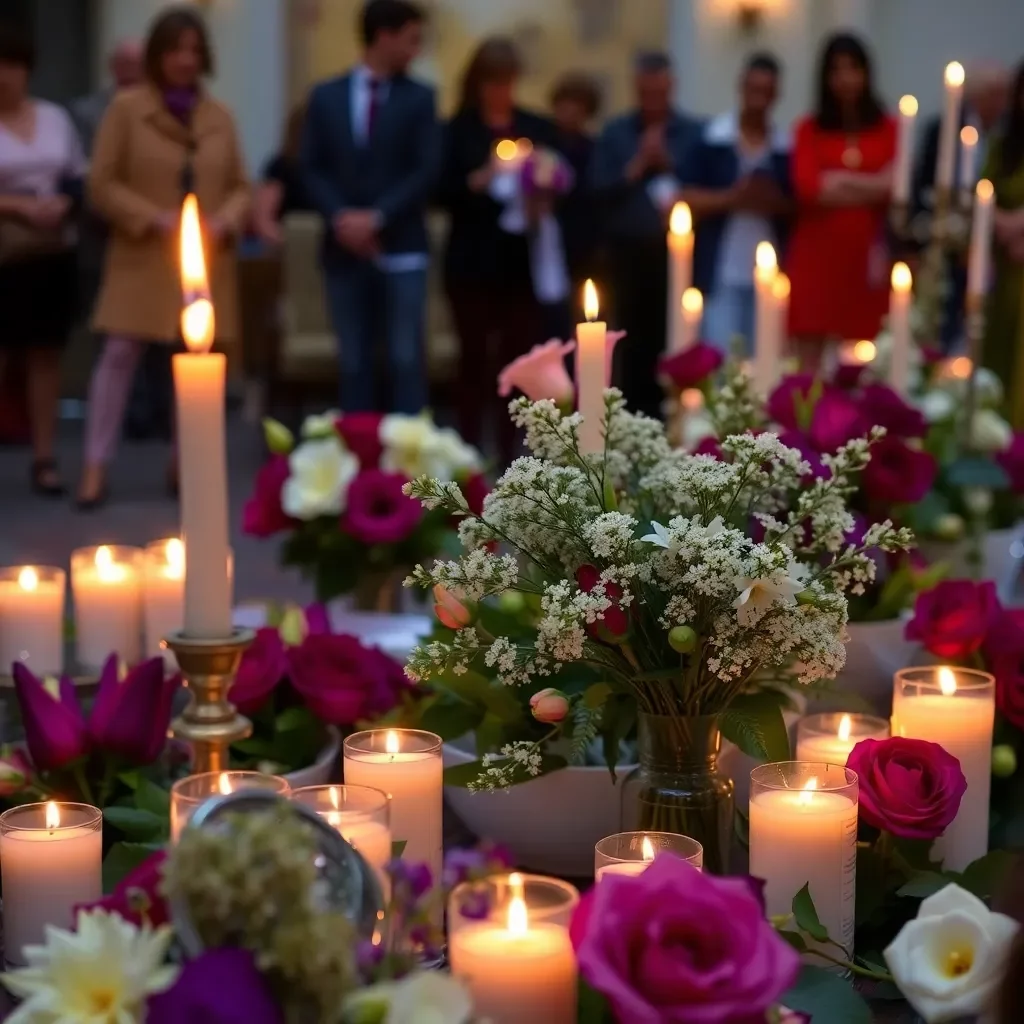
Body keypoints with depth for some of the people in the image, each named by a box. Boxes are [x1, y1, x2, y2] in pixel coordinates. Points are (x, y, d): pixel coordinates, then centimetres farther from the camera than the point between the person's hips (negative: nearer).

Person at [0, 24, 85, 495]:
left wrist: (63, 204, -8)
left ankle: (44, 457, 10)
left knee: (46, 353, 6)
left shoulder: (55, 118, 9)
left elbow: (79, 178, 13)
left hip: (53, 253, 4)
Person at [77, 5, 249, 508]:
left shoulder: (220, 116, 8)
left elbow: (240, 187, 12)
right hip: (141, 257, -3)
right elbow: (101, 184, -4)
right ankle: (95, 468, -1)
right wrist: (153, 218, -14)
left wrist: (224, 222, -9)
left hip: (206, 262, 3)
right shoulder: (126, 107, -3)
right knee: (119, 355, -6)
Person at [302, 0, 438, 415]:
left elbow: (426, 170, -4)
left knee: (406, 359, -3)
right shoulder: (326, 97, 9)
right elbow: (313, 169, 4)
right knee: (354, 362, 5)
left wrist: (377, 217, -13)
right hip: (345, 250, 2)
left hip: (400, 250, -1)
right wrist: (339, 217, -12)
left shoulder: (419, 97, 4)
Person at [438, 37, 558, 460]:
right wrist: (479, 180, -20)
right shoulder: (457, 131, 3)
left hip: (524, 262, 2)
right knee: (475, 356, 0)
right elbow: (442, 192, -5)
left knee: (520, 357, -1)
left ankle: (512, 454, 5)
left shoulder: (539, 128, 12)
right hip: (473, 263, -2)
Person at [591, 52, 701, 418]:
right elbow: (599, 190, 0)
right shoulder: (615, 133, 11)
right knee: (634, 345, 2)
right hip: (630, 253, 1)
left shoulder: (693, 133, 6)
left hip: (677, 253, -1)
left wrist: (670, 165, -9)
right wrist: (637, 168, -8)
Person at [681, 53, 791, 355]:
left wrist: (776, 203, -11)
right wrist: (732, 198, -15)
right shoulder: (710, 140, 1)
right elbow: (688, 200, -3)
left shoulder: (786, 149, 8)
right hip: (721, 272, -2)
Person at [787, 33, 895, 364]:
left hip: (867, 254, 1)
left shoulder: (887, 128, 9)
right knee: (810, 357, -3)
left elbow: (894, 187, -2)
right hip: (817, 252, -1)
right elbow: (807, 187, -6)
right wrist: (871, 186, -3)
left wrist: (837, 181, -6)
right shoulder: (809, 129, 7)